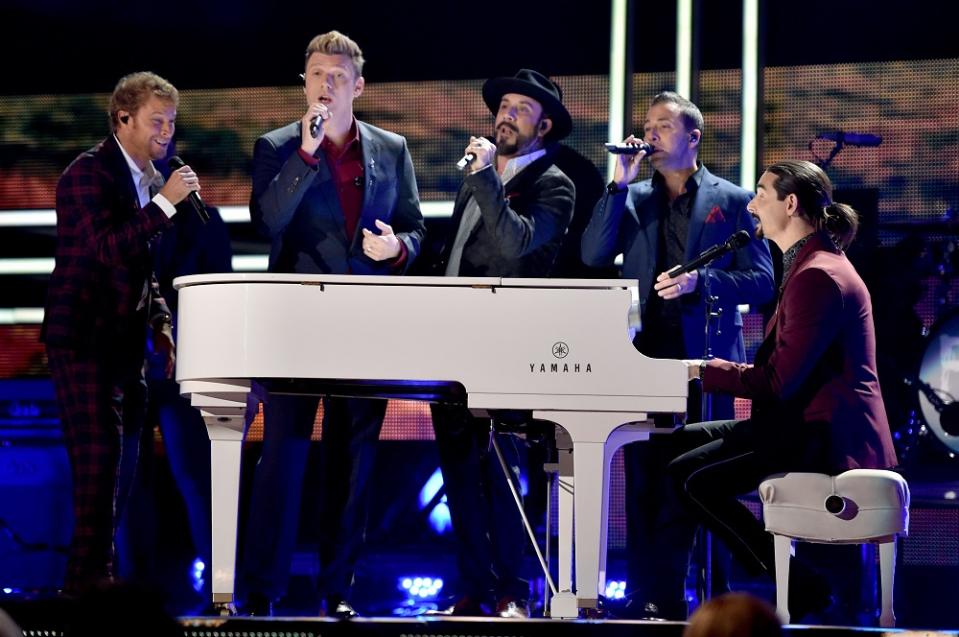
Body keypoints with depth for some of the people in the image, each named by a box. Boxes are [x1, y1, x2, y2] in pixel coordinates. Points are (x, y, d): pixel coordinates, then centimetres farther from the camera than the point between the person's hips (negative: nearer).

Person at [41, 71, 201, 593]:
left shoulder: (151, 179, 16)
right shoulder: (89, 173, -9)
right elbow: (107, 247, -22)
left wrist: (162, 330, 13)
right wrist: (164, 203, -21)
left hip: (126, 341, 8)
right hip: (84, 338, -8)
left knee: (122, 460, 5)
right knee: (99, 453, -13)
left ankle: (91, 572, 9)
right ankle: (90, 571, -11)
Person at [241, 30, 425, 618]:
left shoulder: (392, 151, 10)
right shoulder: (278, 147, 2)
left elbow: (414, 228, 14)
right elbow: (266, 220, -13)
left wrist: (398, 247, -9)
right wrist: (306, 153, -18)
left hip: (367, 326, 3)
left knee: (353, 457, 5)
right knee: (284, 453, -6)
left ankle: (339, 587, 11)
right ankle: (262, 589, -3)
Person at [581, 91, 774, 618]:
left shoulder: (732, 201, 5)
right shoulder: (633, 198, 14)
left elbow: (761, 280, 0)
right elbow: (593, 255, 0)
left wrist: (699, 282, -15)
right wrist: (619, 185, -5)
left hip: (705, 357, -3)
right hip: (646, 356, 3)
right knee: (645, 480, 2)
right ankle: (648, 596, 6)